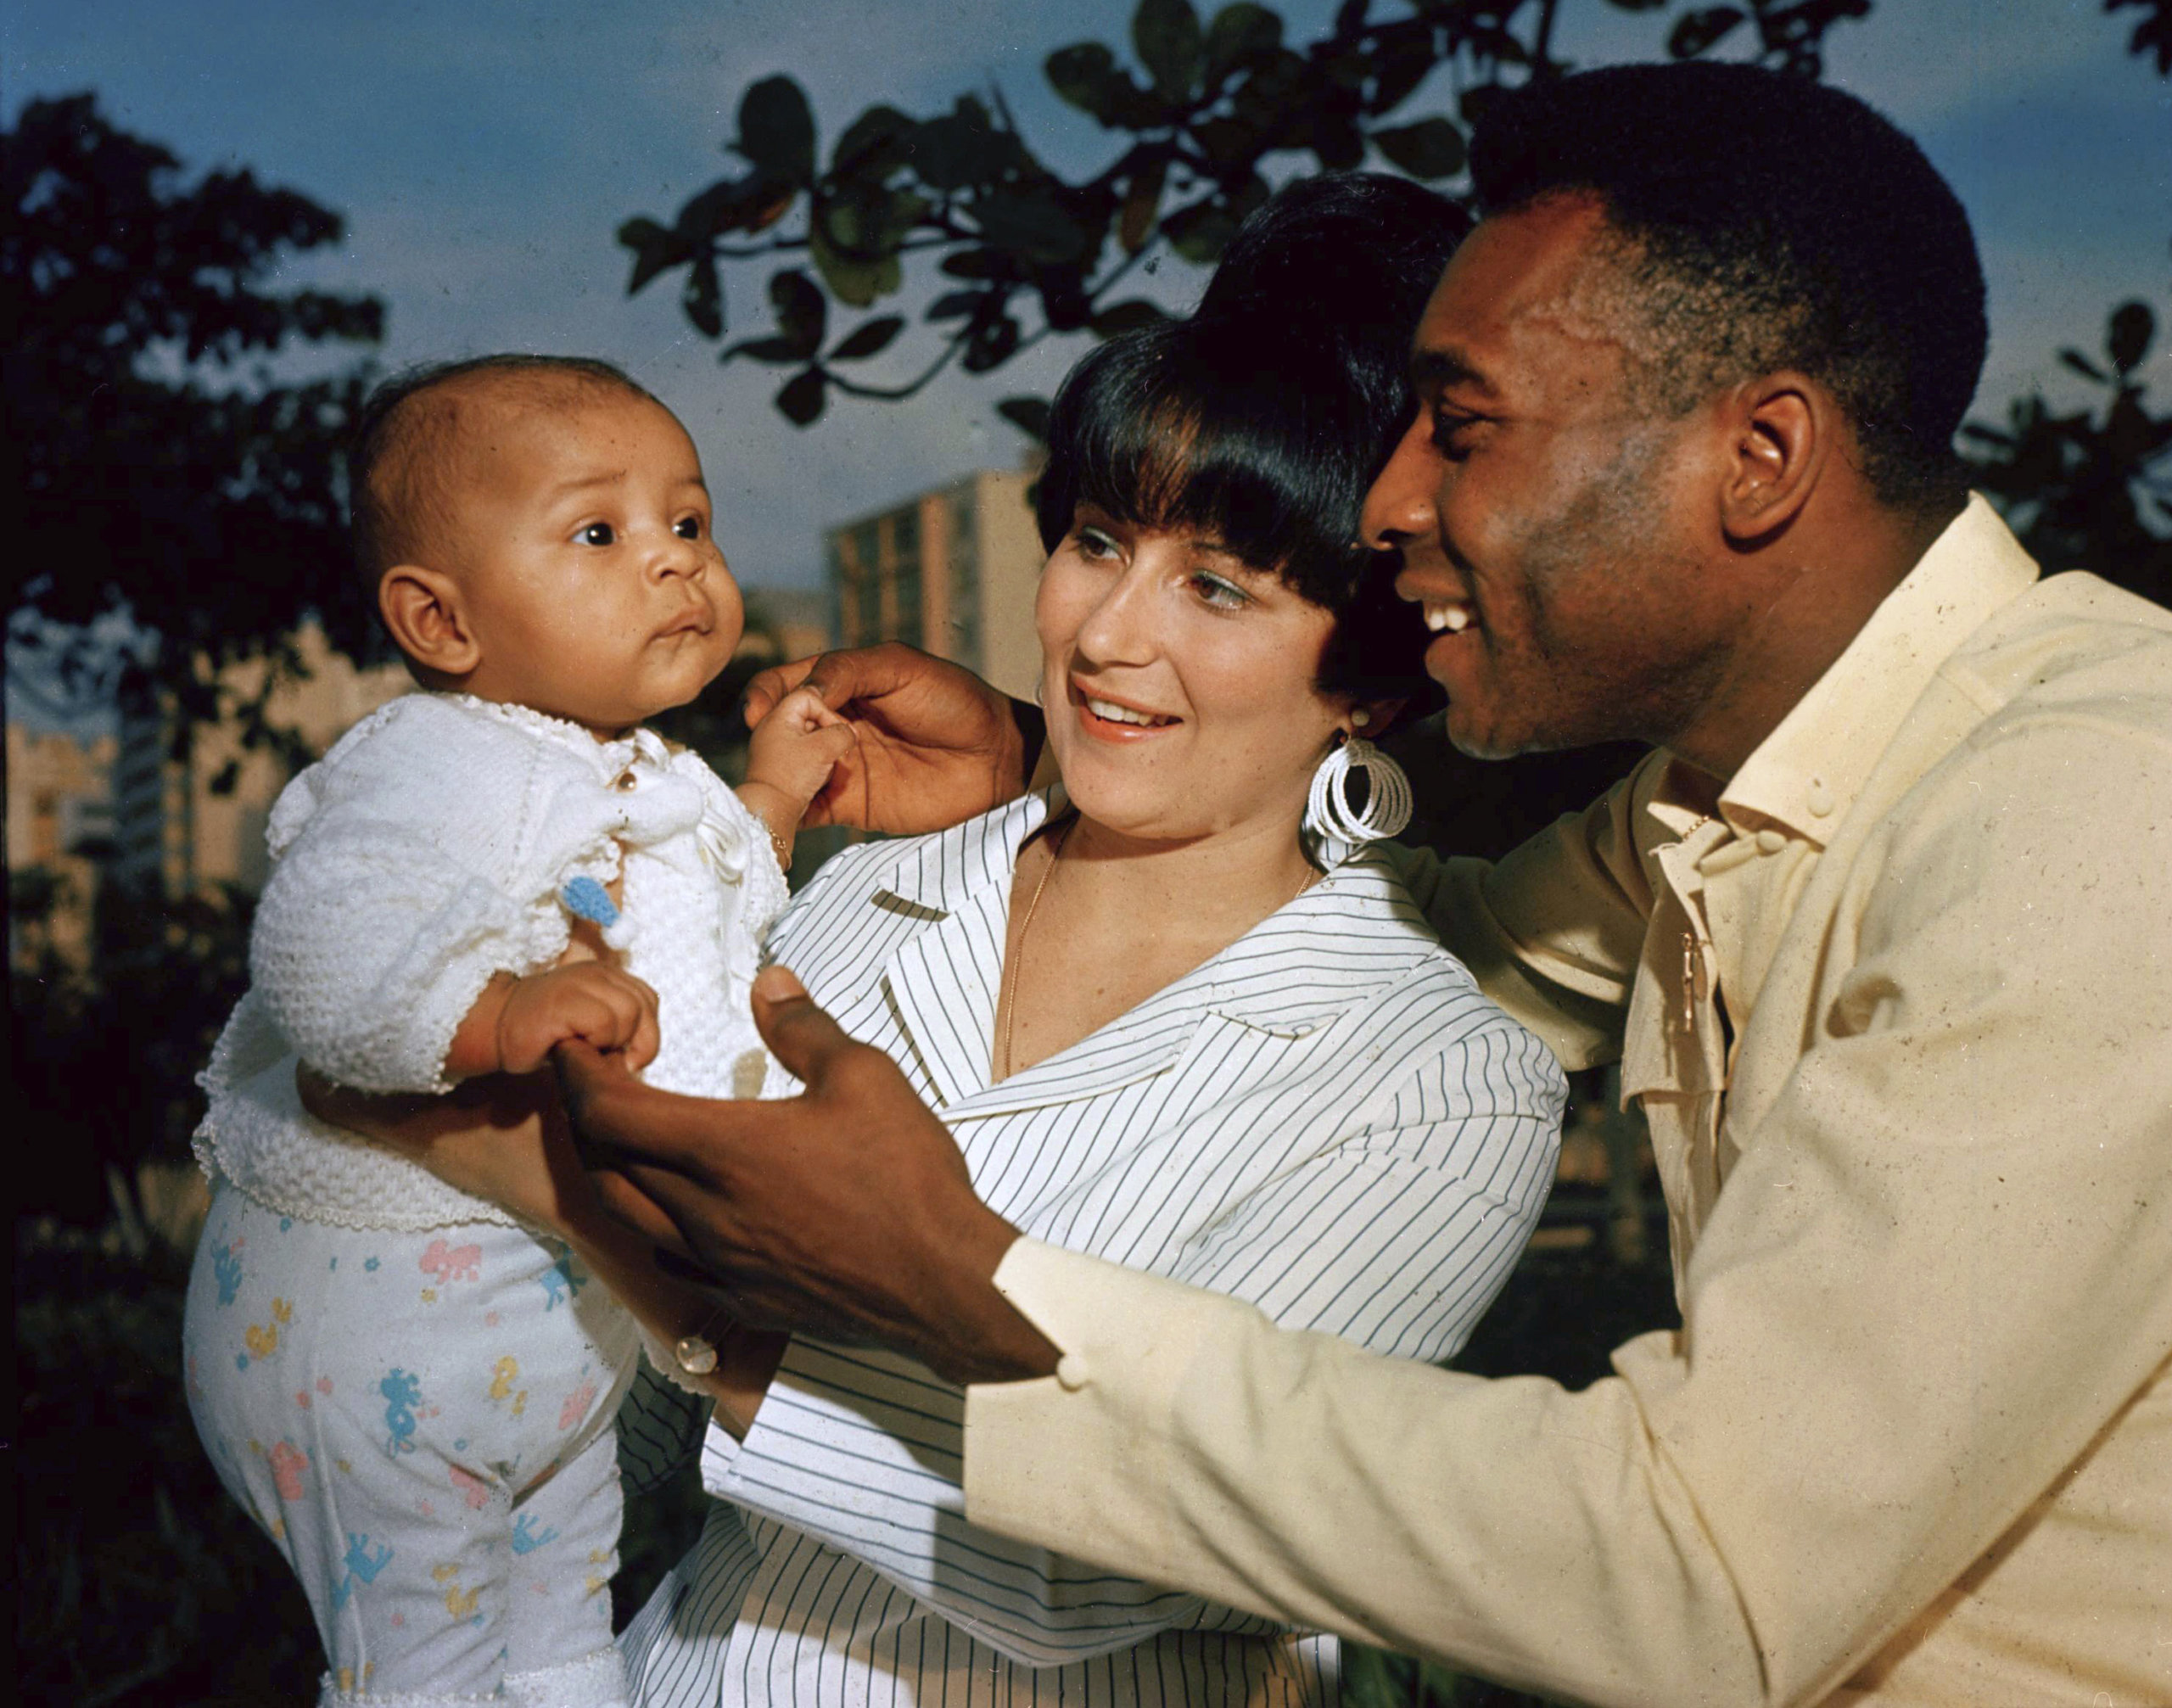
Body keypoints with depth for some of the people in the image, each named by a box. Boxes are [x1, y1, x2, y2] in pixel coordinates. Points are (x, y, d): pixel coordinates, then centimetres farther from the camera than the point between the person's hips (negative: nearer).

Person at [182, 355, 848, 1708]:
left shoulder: (639, 778, 9)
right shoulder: (448, 769, -24)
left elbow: (699, 935, 27)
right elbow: (322, 945, -41)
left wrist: (771, 803, 18)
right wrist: (498, 1015, -51)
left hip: (559, 1313, 10)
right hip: (376, 1312, -9)